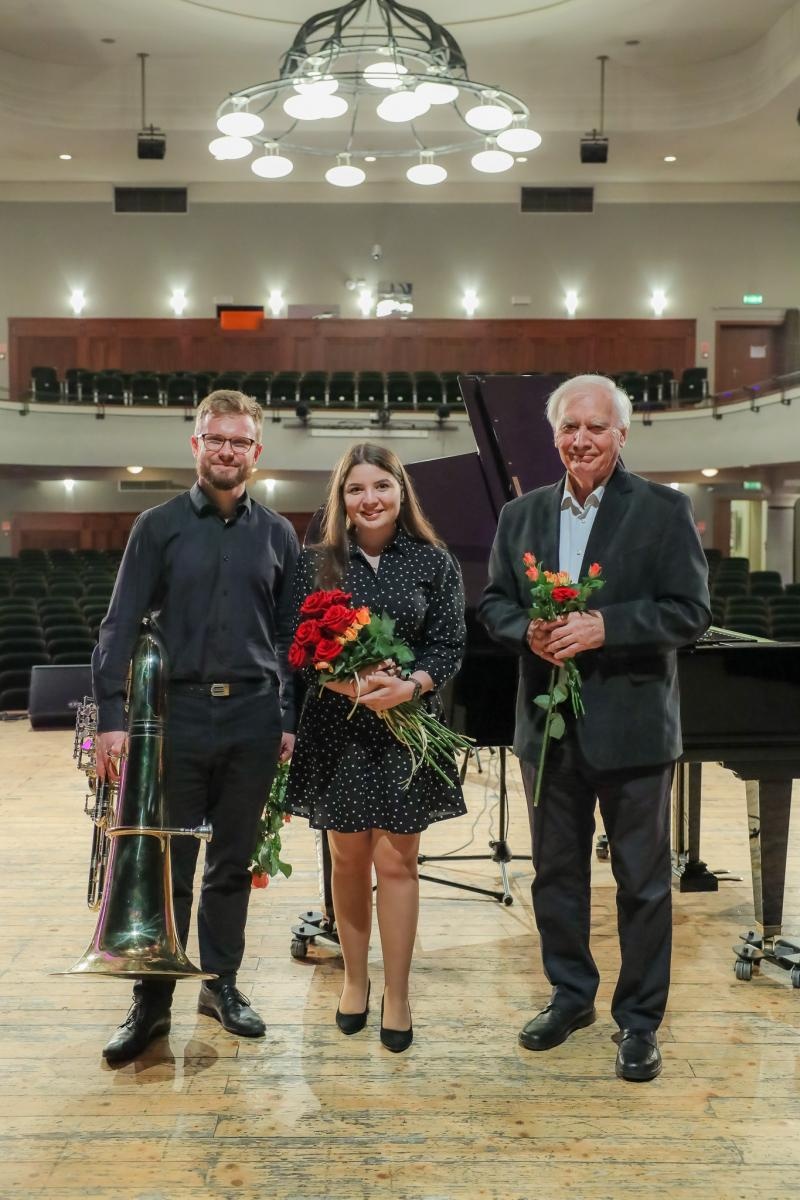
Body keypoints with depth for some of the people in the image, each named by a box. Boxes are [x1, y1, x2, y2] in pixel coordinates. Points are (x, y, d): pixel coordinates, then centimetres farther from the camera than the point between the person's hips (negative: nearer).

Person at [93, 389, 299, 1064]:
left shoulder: (277, 535, 7)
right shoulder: (160, 526, 2)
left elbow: (290, 636, 9)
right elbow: (121, 627, -3)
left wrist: (290, 720, 3)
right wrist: (112, 717, -11)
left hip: (252, 717, 2)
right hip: (175, 712, -2)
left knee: (233, 864, 12)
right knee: (165, 868, 4)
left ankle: (222, 984, 28)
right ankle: (152, 1004, 17)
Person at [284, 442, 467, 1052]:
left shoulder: (434, 562, 1)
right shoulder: (317, 563, 1)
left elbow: (450, 646, -2)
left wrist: (408, 686, -21)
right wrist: (346, 683, -20)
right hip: (336, 728, 1)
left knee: (396, 860, 3)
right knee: (348, 857, 11)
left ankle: (397, 995, 16)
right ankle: (355, 978, 30)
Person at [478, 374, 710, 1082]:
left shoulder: (664, 510, -6)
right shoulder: (522, 515, 7)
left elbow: (690, 612, -12)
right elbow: (493, 602, 9)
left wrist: (603, 626, -23)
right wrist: (528, 630, -12)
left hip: (631, 725, -4)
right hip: (549, 725, 4)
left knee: (643, 881, 7)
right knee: (556, 871, 16)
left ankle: (640, 1020, 23)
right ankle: (571, 996, 34)